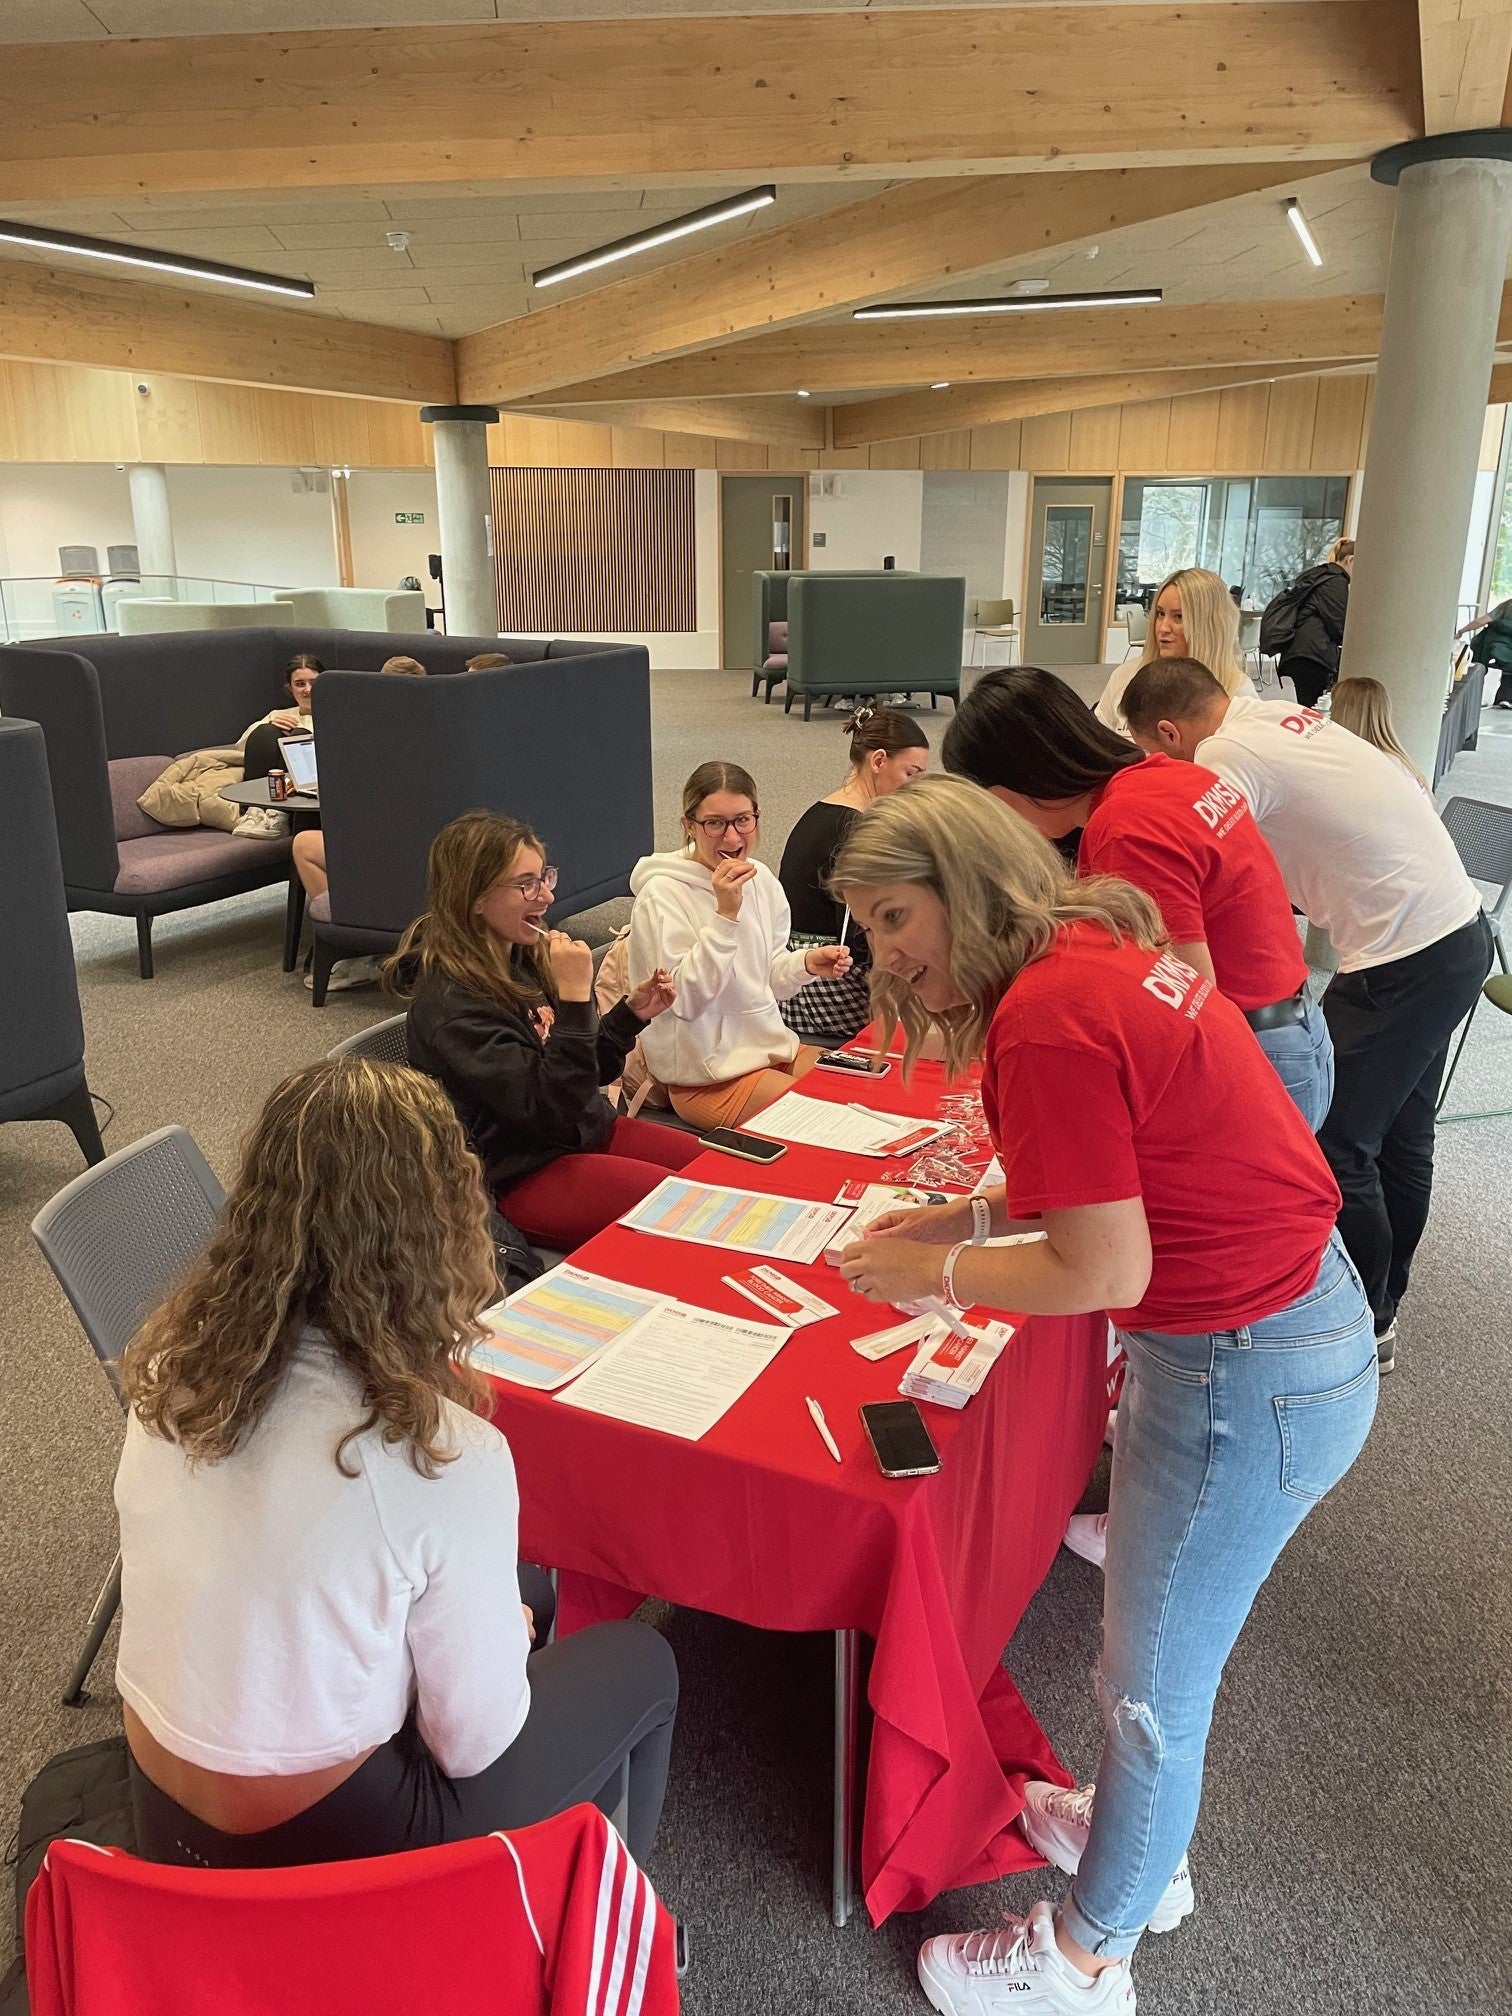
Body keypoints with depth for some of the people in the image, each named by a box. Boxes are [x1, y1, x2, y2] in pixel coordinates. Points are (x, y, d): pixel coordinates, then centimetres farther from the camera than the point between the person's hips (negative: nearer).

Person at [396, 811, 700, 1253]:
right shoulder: (450, 1002, -21)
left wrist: (631, 1014, -2)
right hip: (525, 1175, -8)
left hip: (591, 1131, 8)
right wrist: (574, 997, -29)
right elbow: (551, 1109, -26)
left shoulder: (528, 957, 4)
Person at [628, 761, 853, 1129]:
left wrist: (806, 964, -7)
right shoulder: (662, 896, -17)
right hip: (707, 1077, -7)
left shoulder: (761, 878, 4)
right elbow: (686, 1000, -23)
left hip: (772, 1044, 8)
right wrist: (725, 914, -28)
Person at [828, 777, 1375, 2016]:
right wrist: (967, 1217, 6)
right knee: (1168, 1636, 28)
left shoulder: (1046, 1021, -25)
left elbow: (1104, 1272, -22)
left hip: (1247, 1373, -9)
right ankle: (1145, 1842, 52)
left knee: (1153, 1685, 12)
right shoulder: (1098, 946, 3)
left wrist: (932, 1274, -8)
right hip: (1305, 1304, 9)